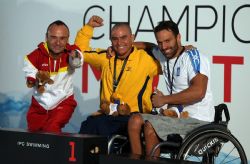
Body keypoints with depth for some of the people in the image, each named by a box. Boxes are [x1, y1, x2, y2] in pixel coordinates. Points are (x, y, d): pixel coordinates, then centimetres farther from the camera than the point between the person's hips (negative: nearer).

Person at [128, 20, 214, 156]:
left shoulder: (192, 57, -10)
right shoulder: (162, 55, 12)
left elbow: (198, 92, -23)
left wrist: (164, 99, -15)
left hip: (197, 119, -7)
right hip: (175, 115, 7)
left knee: (150, 126, -25)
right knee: (136, 120, -12)